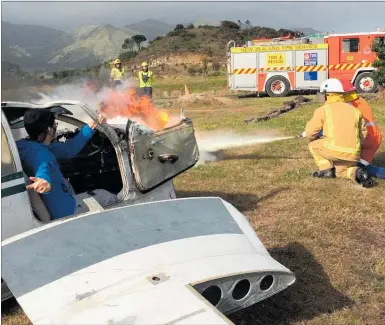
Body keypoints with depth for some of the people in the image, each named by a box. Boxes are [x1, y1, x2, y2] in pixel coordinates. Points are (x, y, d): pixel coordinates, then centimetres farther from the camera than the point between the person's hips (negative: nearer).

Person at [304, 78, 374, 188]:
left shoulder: (323, 110, 4)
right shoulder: (354, 110, 17)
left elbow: (310, 133, 3)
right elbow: (363, 134, 20)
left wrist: (312, 139, 26)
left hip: (334, 150, -5)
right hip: (354, 155, 5)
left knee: (313, 144, 22)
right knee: (340, 171, 28)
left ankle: (326, 169, 10)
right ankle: (356, 172, -4)